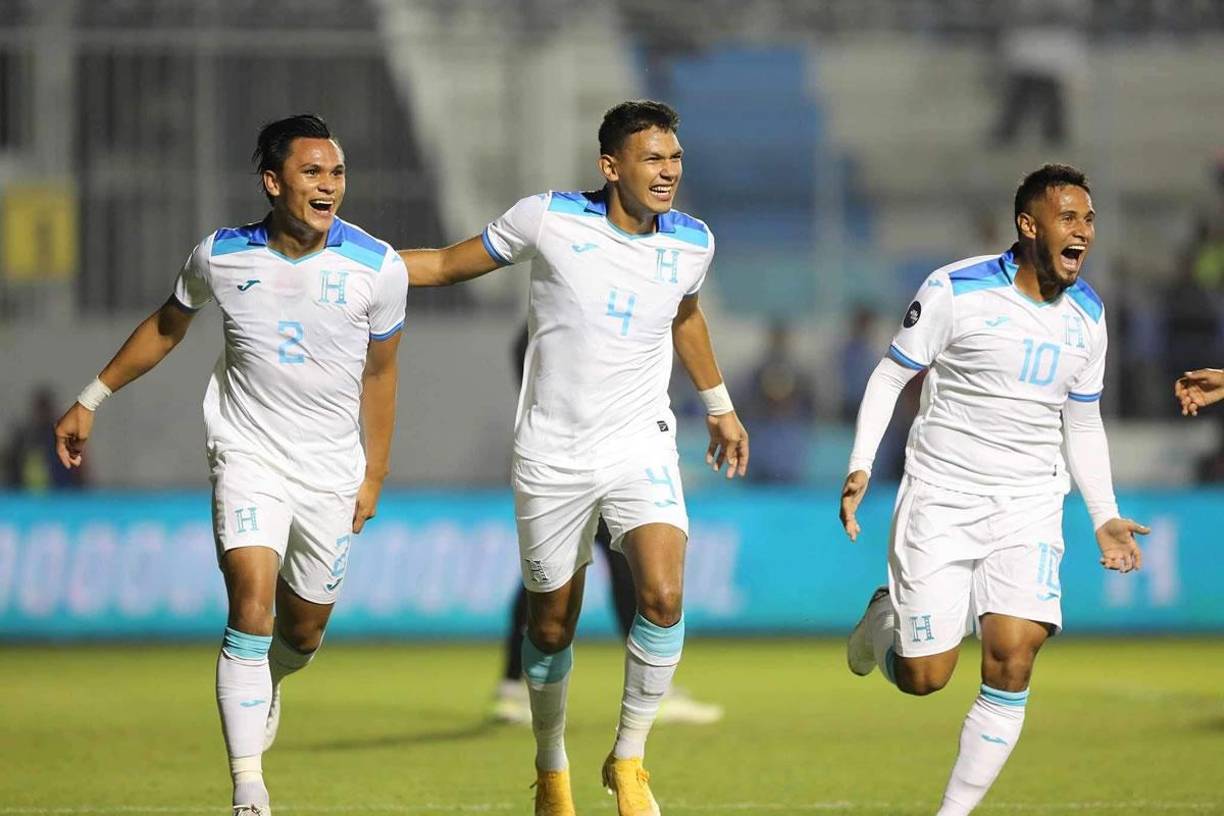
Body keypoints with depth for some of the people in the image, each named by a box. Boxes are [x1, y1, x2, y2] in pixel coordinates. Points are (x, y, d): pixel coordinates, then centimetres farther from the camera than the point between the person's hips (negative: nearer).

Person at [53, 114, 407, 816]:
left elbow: (378, 371, 6)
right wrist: (93, 399, 17)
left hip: (332, 470, 2)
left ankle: (267, 684, 50)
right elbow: (167, 326, 13)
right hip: (248, 457, -2)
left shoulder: (377, 267, -8)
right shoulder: (221, 257, -7)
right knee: (252, 606, -21)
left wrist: (374, 475, 10)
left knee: (304, 630, 11)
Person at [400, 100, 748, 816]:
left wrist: (720, 405, 34)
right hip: (551, 455, -1)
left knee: (663, 597, -21)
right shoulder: (549, 220, -10)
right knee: (552, 625, 8)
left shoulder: (691, 243, -1)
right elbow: (450, 265, 4)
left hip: (641, 447, 1)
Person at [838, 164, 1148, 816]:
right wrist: (860, 467, -13)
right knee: (923, 678, -3)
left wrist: (1105, 517, 8)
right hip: (940, 498, -3)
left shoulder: (1087, 315, 5)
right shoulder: (956, 290, -11)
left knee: (1012, 660, -15)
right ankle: (886, 616, 33)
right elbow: (889, 376, -2)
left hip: (1028, 505, 3)